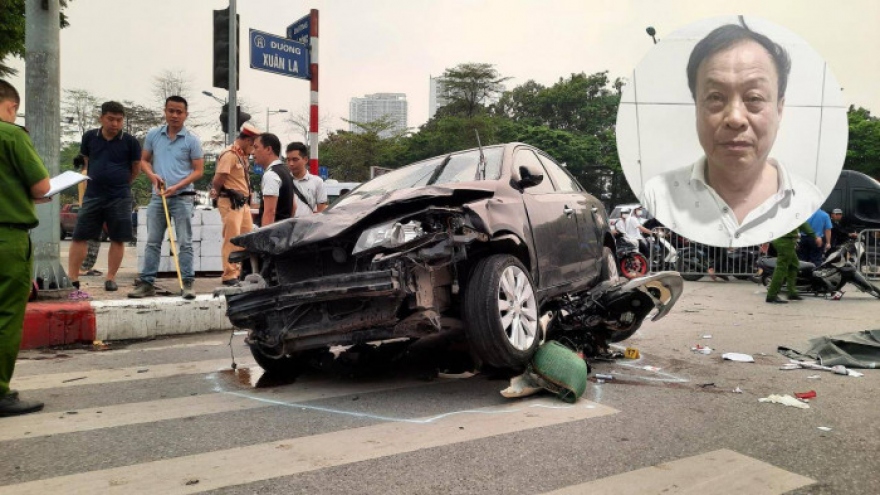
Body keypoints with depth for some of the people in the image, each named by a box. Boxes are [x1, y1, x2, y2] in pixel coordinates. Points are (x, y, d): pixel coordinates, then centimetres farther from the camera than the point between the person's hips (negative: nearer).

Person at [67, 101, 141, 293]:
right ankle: (72, 278, 10)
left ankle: (111, 278, 15)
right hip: (92, 195, 2)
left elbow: (136, 169, 7)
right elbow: (85, 162, 18)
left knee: (118, 239, 3)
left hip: (120, 198, -2)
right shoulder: (89, 137, 2)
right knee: (79, 237, 2)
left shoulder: (130, 142, -5)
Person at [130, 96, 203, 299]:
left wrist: (176, 187, -14)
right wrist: (152, 175, -6)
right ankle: (147, 283, 14)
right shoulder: (153, 134, 7)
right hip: (158, 196, 4)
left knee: (185, 243, -2)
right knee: (152, 242, 7)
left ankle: (187, 283, 3)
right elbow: (144, 160, 15)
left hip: (182, 197, -3)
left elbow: (199, 170, -4)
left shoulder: (192, 140, -3)